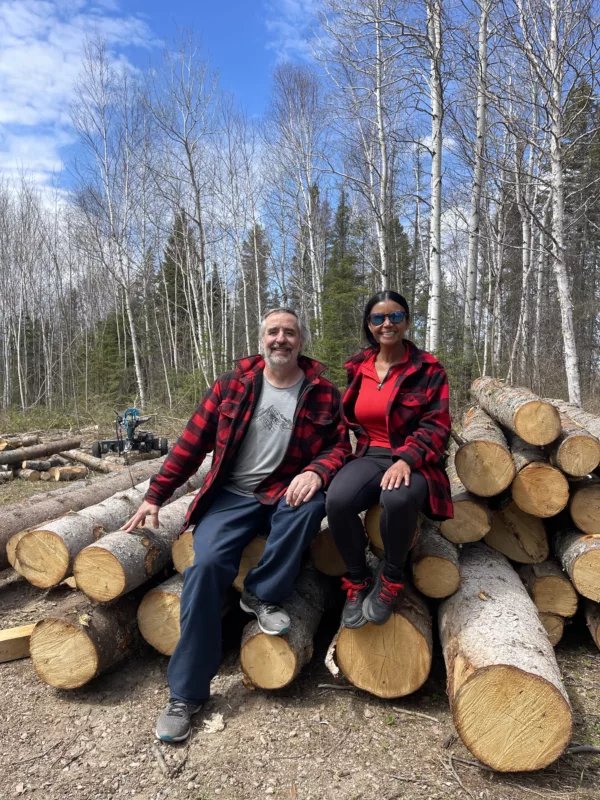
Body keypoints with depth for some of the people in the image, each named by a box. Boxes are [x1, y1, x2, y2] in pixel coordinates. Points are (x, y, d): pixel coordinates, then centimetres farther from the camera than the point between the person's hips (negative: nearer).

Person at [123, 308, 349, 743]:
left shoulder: (323, 392, 2)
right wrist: (155, 496, 1)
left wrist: (317, 471, -22)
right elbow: (192, 442, 3)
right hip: (232, 495, 0)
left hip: (287, 494, 0)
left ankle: (263, 595, -8)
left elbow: (339, 444, 2)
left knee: (312, 505, -33)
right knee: (207, 563, -23)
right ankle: (186, 693, -7)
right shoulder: (232, 384, 2)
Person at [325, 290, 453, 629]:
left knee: (398, 499, -38)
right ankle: (359, 581, -4)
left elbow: (438, 425, -8)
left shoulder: (428, 368, -1)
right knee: (338, 500, -30)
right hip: (370, 456, 3)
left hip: (414, 460, -3)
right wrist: (362, 446, 5)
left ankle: (390, 579, -7)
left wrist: (407, 459, -24)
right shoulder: (358, 368, 12)